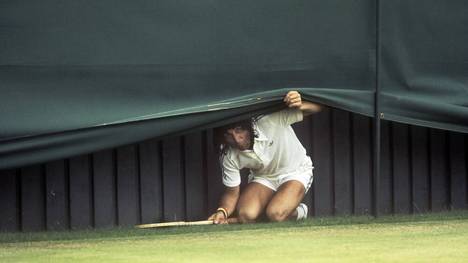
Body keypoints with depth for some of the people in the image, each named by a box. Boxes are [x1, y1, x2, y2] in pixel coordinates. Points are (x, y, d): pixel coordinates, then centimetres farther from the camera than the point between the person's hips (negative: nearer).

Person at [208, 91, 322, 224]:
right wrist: (222, 211, -32)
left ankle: (298, 212, 6)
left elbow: (317, 107, -28)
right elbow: (232, 193, -8)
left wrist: (301, 105, -53)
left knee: (276, 214, -28)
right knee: (245, 215, -25)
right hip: (263, 178, 3)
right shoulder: (229, 157, -21)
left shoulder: (270, 121, -32)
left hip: (295, 173, -3)